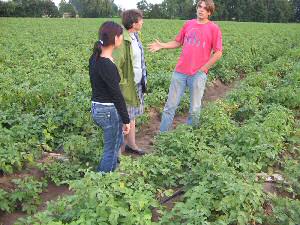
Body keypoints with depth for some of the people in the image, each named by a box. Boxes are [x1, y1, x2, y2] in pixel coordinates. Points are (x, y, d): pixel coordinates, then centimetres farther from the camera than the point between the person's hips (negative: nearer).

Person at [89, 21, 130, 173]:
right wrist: (126, 120, -12)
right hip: (109, 110, -9)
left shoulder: (95, 58, 3)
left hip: (97, 107, 9)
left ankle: (110, 172, 40)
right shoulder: (107, 66, -25)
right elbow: (117, 95, -21)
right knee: (111, 149, 8)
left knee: (118, 141, 26)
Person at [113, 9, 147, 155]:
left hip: (137, 84, 9)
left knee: (132, 116, 20)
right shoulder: (122, 40, -23)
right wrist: (122, 83, -19)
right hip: (128, 86, -9)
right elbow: (115, 65, -27)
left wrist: (143, 80, 15)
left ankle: (131, 144, 35)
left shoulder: (135, 36, 6)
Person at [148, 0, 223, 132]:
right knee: (170, 106, 6)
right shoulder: (188, 24, 10)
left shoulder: (213, 28, -2)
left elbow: (218, 53, -4)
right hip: (180, 72, 4)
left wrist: (203, 68, -8)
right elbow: (178, 42, 18)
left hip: (198, 74, -3)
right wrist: (162, 45, 4)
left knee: (194, 110, 4)